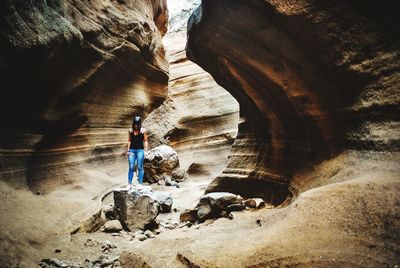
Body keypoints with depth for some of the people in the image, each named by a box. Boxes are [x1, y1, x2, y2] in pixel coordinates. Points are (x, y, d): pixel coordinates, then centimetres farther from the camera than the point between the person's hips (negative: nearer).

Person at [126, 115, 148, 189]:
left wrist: (145, 150, -3)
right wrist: (128, 150, 8)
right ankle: (129, 184, 5)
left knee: (140, 167, -1)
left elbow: (145, 141, 2)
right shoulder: (130, 130, 7)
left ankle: (140, 184, 4)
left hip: (140, 150, -2)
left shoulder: (143, 131, -1)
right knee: (131, 167, 1)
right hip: (132, 150, 2)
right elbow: (129, 141, 13)